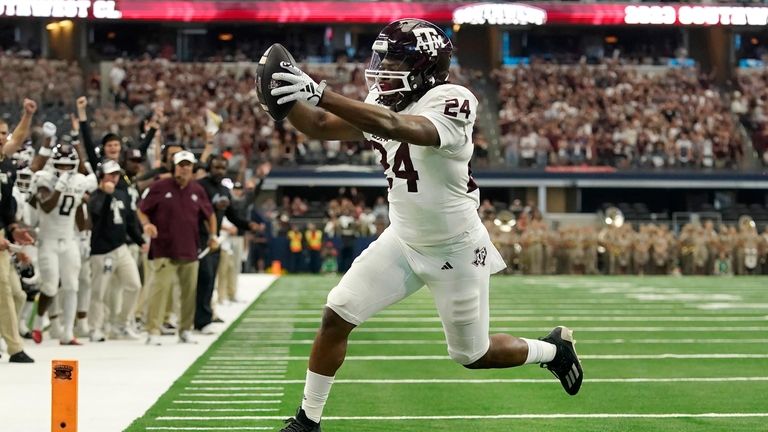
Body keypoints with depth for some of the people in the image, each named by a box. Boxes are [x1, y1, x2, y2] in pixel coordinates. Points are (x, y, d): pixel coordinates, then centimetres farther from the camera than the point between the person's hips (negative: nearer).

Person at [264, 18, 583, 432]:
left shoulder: (451, 102, -26)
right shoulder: (380, 104, -2)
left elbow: (396, 126, -42)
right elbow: (319, 126, -4)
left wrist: (320, 93, -50)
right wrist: (288, 97, -26)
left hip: (455, 249, -6)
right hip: (403, 240, 6)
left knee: (473, 355, 8)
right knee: (335, 317, -5)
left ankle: (553, 349, 36)